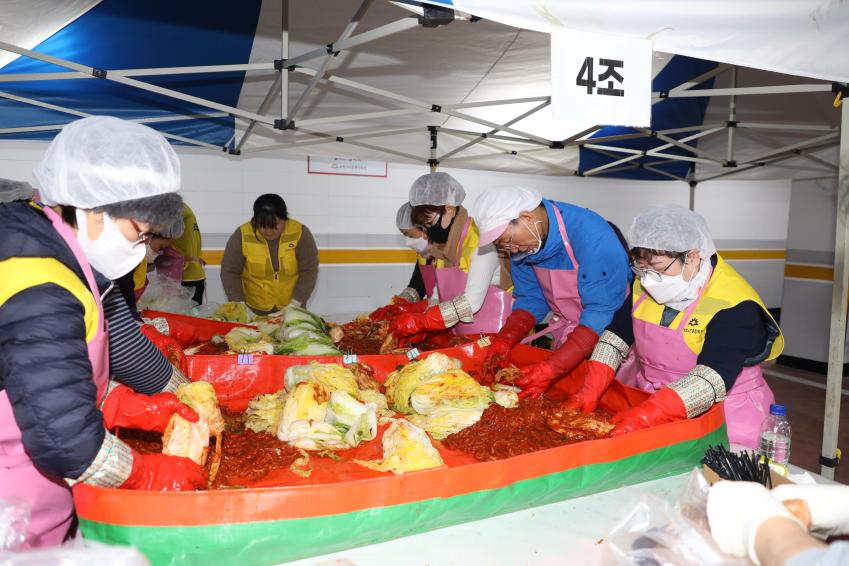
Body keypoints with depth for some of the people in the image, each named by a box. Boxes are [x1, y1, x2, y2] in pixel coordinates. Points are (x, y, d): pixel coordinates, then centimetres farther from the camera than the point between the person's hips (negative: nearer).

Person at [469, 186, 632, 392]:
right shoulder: (522, 244, -10)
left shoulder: (593, 237, -31)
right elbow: (531, 298, -1)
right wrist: (504, 340, -18)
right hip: (565, 337, 6)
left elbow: (602, 312, -33)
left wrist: (551, 369, -38)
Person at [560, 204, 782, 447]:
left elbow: (710, 379, -30)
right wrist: (589, 391, -11)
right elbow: (615, 337, 1)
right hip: (650, 400, 5)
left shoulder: (735, 307, -21)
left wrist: (645, 416, -39)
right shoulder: (646, 287, 1)